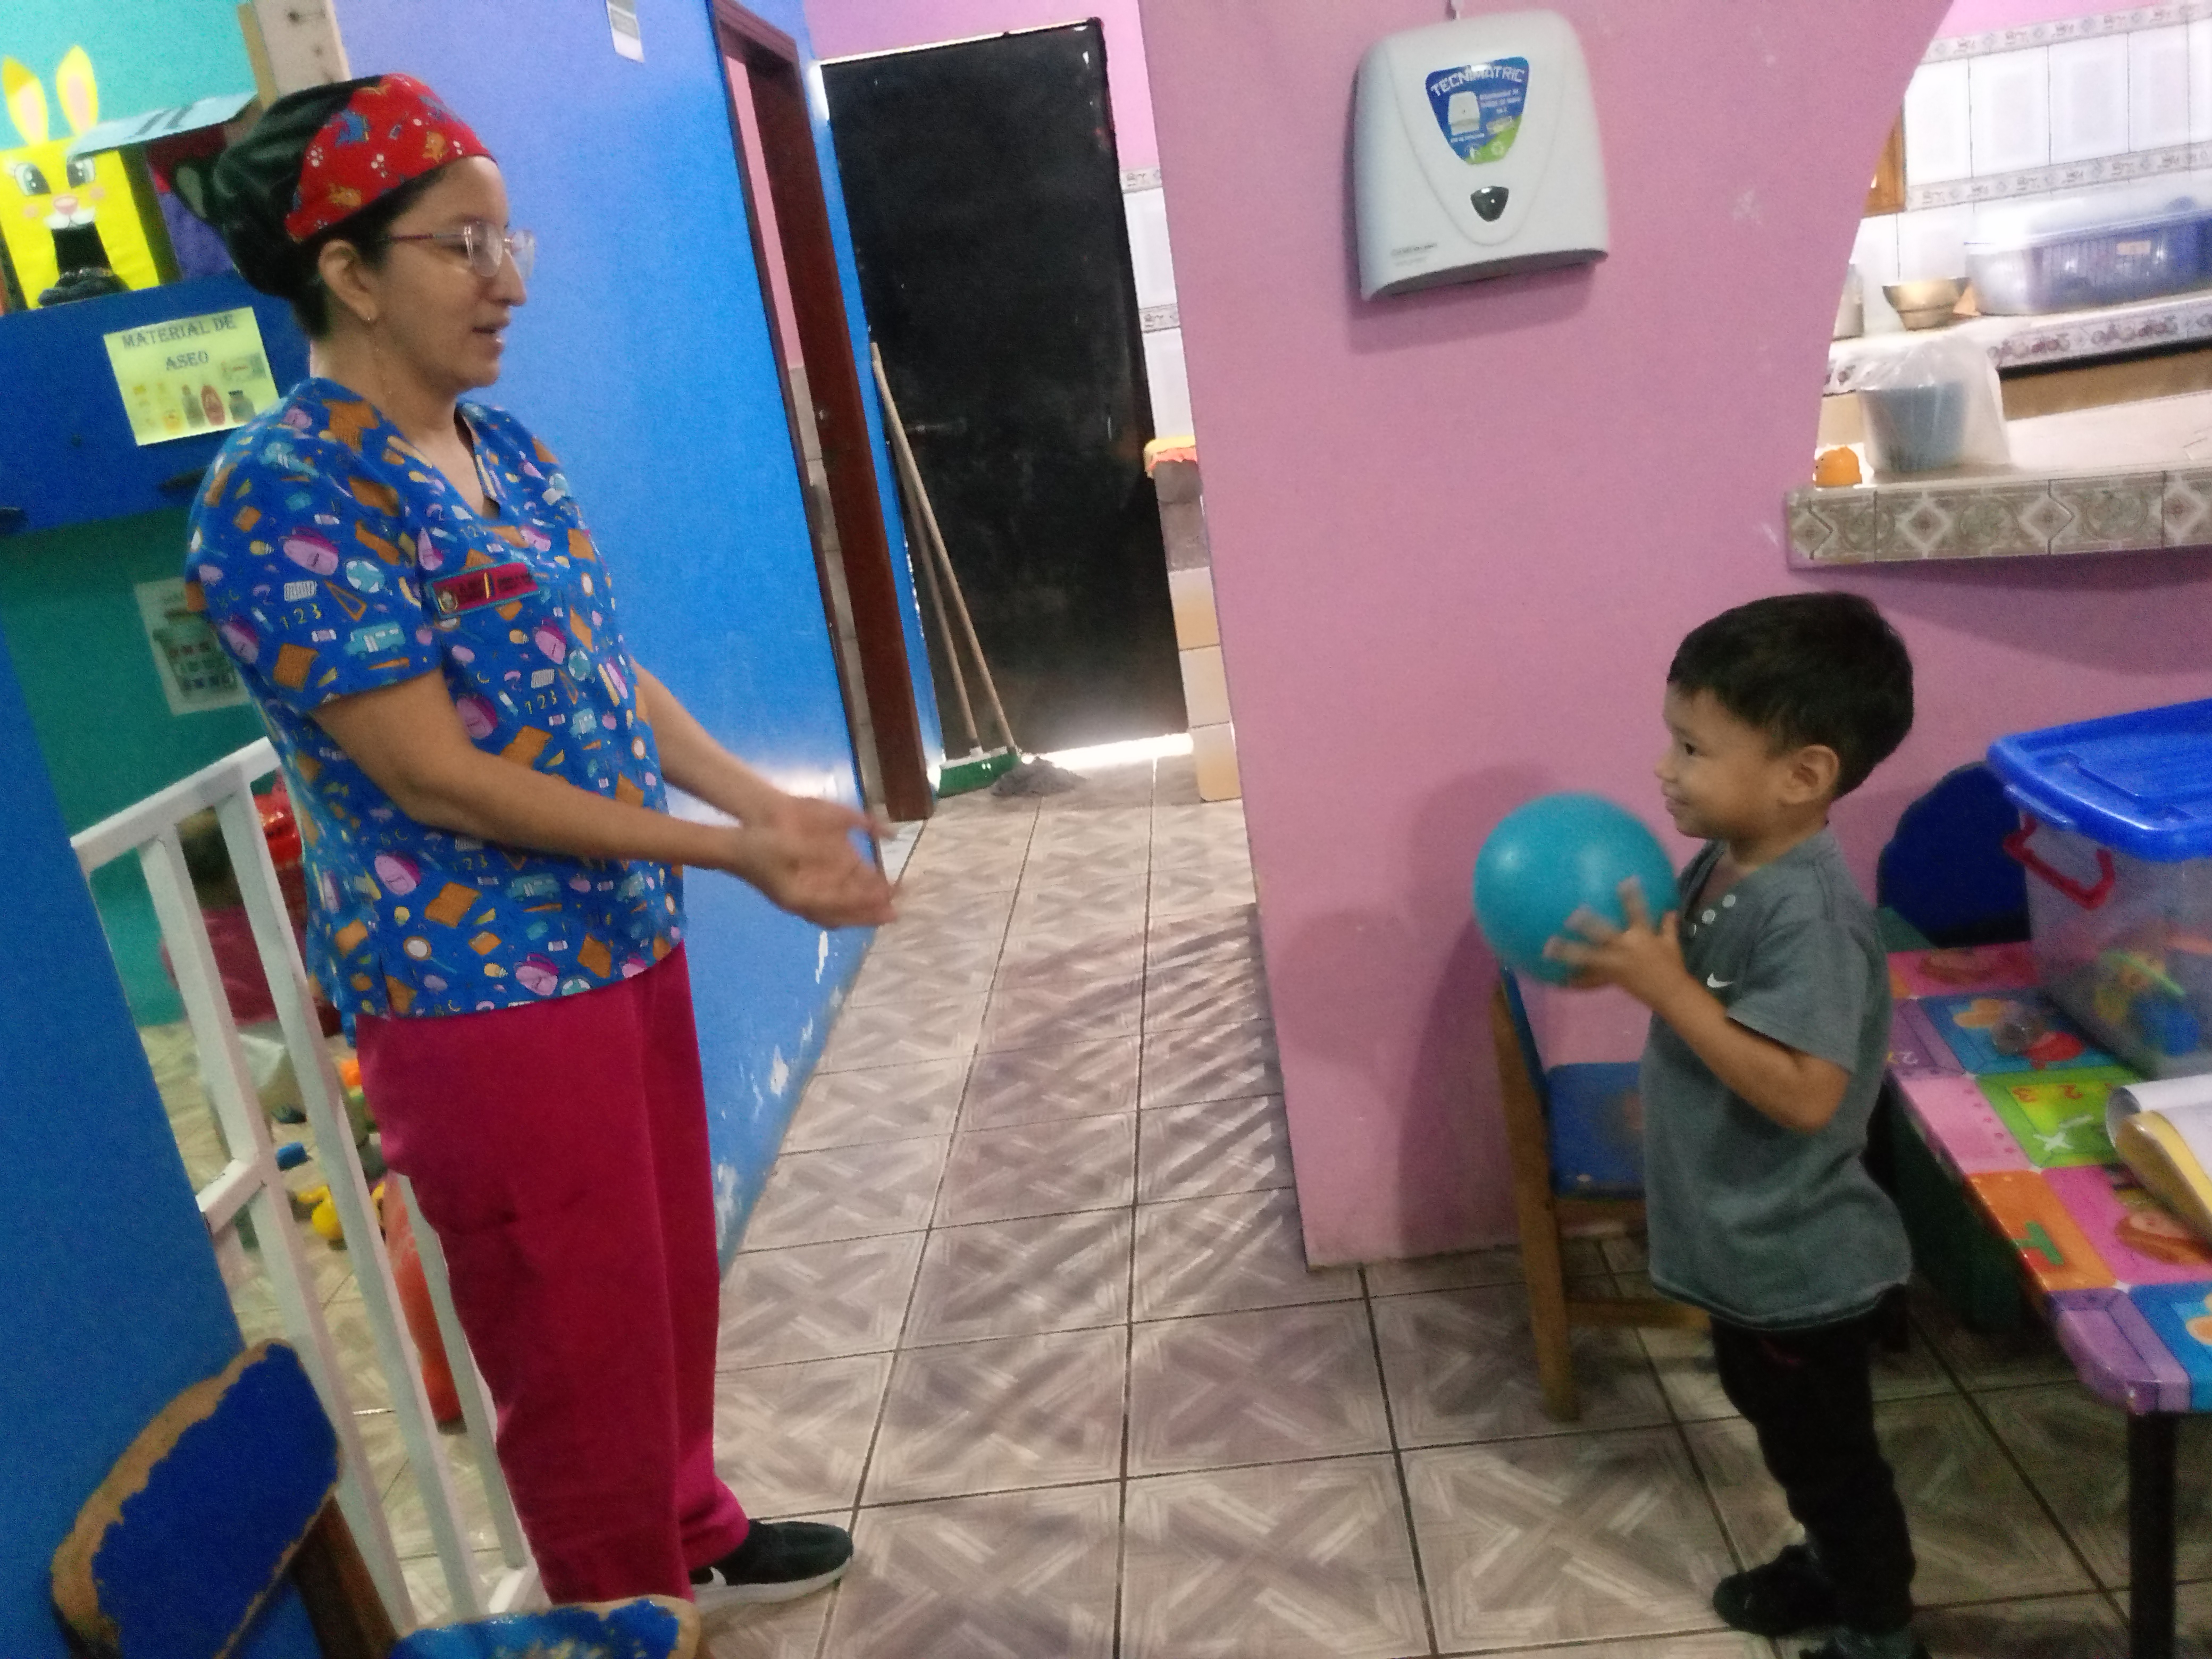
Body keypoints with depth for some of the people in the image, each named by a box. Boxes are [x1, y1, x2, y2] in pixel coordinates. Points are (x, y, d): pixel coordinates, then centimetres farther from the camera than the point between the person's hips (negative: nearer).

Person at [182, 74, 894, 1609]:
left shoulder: (502, 446, 7)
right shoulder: (284, 496, -18)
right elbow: (434, 778, -22)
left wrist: (765, 802, -3)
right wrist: (731, 853, -22)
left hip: (627, 946, 8)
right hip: (477, 988, -8)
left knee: (673, 1277, 22)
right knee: (579, 1335, 9)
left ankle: (693, 1534, 46)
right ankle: (627, 1619, 34)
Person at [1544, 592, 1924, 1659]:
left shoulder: (1809, 910, -31)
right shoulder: (1723, 866, -3)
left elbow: (1803, 1091, -34)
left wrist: (1664, 986, -35)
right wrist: (1623, 964, -5)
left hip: (1798, 1261, -9)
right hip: (1741, 1246, 9)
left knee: (1830, 1451, 14)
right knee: (1781, 1425, 29)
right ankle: (1832, 1565, 52)